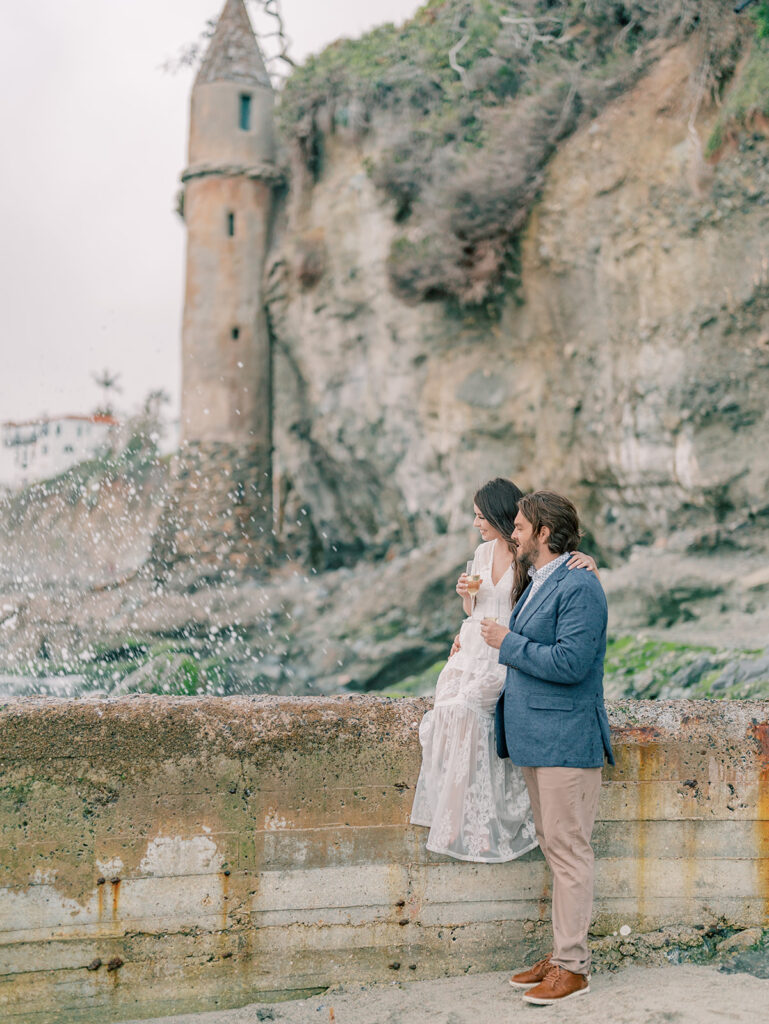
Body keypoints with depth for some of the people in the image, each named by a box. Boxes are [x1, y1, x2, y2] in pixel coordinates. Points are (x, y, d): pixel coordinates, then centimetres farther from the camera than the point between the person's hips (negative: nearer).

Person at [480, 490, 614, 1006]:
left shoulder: (580, 586, -14)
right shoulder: (536, 584, 17)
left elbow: (570, 662, -22)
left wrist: (508, 644, -14)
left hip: (566, 740, -10)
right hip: (535, 738, 10)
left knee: (569, 850, -3)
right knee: (554, 848, 15)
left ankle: (573, 966, 5)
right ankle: (562, 953, 23)